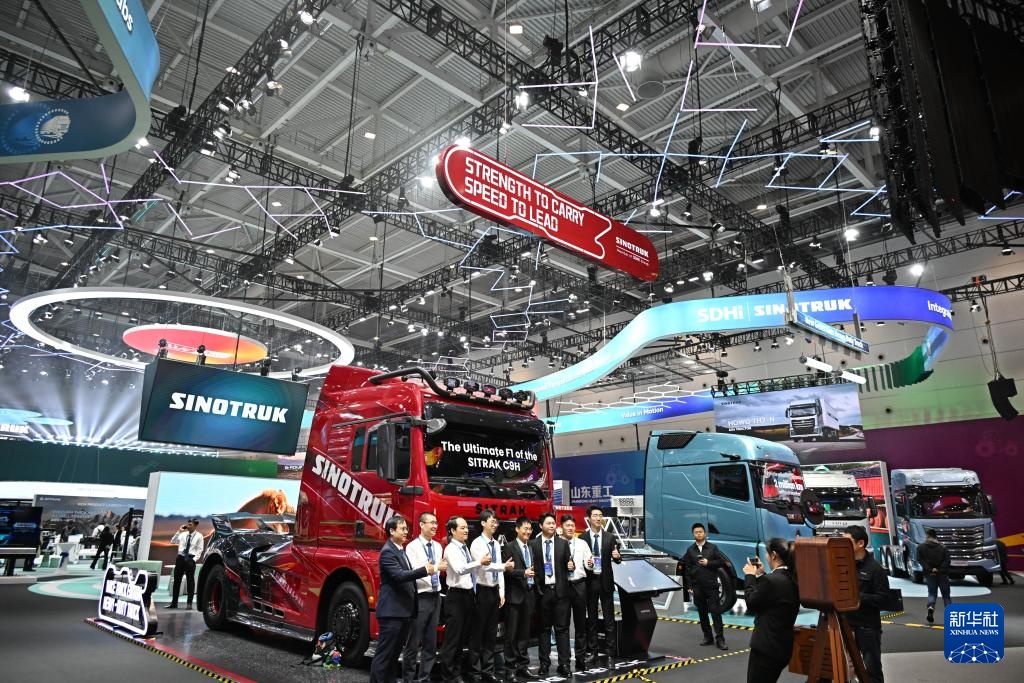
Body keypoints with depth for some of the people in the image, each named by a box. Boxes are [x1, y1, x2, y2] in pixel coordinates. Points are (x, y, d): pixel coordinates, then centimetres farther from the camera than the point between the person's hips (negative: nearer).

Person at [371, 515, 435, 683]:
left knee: (395, 652, 16)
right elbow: (399, 575, -26)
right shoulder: (387, 552, -14)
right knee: (384, 653, -4)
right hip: (391, 611, -10)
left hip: (404, 610, 10)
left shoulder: (401, 549, 16)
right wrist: (425, 570, -26)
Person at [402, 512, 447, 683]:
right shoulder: (412, 547, -10)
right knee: (414, 643, 2)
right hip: (420, 598, -6)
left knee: (431, 643, 12)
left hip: (435, 597, 6)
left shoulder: (438, 547, 10)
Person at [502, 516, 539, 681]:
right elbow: (506, 570, -13)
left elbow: (534, 569, 16)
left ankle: (523, 666, 21)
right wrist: (523, 573, -22)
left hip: (529, 594, 6)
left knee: (524, 633, 12)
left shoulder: (532, 548, 14)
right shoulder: (509, 547, -5)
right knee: (511, 633, 2)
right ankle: (510, 668, 10)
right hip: (515, 595, -6)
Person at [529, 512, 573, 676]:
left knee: (562, 627, 3)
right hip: (542, 590, -1)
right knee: (544, 628, 8)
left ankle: (564, 663, 9)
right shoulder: (533, 544, 0)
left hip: (560, 590, 1)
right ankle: (544, 662, 17)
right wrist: (534, 586, -10)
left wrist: (571, 566, -12)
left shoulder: (563, 543, 6)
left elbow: (567, 565, 8)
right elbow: (531, 566, 2)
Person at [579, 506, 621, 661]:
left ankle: (610, 651, 11)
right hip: (590, 581, 0)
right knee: (591, 618, 9)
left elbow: (616, 559, 4)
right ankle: (593, 651, 19)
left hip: (605, 581, 0)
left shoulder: (610, 538, 3)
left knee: (609, 618, 3)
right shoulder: (582, 538, -1)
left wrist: (617, 556, -18)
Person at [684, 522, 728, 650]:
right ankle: (708, 637, 18)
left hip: (711, 585, -2)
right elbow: (688, 568, 7)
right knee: (702, 612, 8)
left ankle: (719, 639, -3)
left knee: (715, 611, -6)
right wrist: (690, 586, 3)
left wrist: (708, 563, -12)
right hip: (697, 587, 3)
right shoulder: (690, 550, 6)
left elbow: (722, 562, 0)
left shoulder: (712, 547, 2)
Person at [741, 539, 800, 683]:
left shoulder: (771, 580, -24)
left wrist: (750, 576, -2)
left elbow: (751, 603, -11)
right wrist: (761, 575, 10)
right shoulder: (792, 578, 4)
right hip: (783, 645, 9)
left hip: (766, 647, -9)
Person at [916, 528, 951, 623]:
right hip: (942, 574, 0)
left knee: (932, 593, 11)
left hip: (929, 574, 0)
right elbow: (947, 561, -9)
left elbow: (920, 560, -8)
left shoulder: (921, 547, 0)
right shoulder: (943, 548, 0)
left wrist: (929, 569, -10)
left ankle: (931, 607, -16)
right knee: (946, 595, 12)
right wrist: (939, 569, -13)